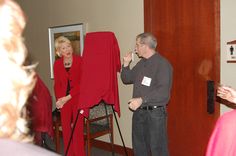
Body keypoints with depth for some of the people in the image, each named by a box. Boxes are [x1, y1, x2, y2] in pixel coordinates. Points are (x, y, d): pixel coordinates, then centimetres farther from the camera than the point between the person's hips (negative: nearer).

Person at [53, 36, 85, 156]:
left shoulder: (80, 61, -7)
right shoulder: (57, 64, 5)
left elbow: (82, 82, -9)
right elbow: (57, 84, 10)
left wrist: (68, 97, -12)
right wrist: (59, 98, -5)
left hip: (78, 98, -3)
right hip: (63, 100, 4)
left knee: (78, 128, -2)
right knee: (66, 128, 8)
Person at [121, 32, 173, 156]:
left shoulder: (162, 64, -14)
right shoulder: (141, 63, 12)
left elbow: (163, 91, -24)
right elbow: (127, 79, 19)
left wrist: (142, 99, -29)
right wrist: (126, 64, 3)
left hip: (155, 113, -8)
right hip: (138, 112, 8)